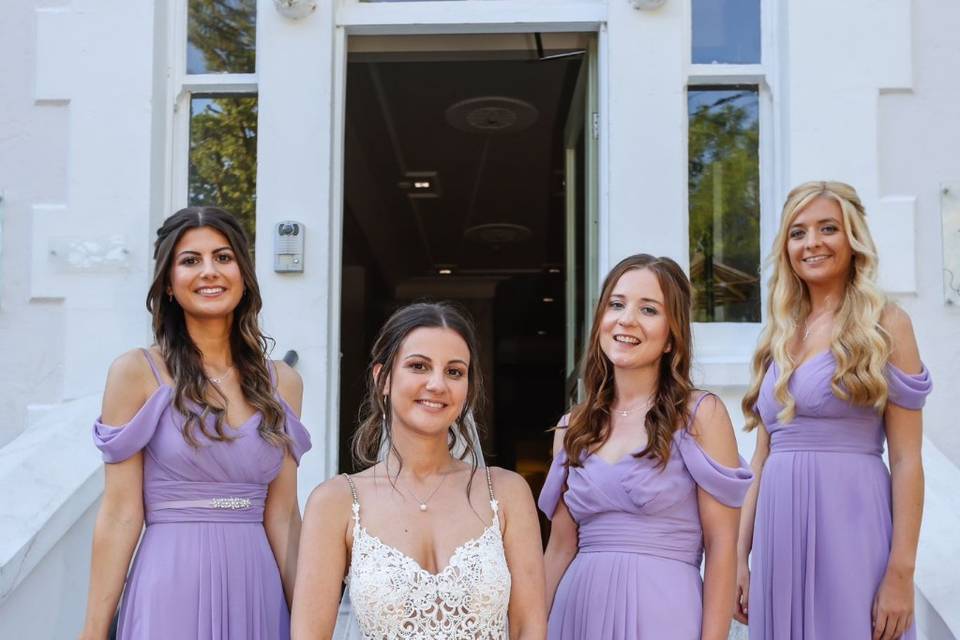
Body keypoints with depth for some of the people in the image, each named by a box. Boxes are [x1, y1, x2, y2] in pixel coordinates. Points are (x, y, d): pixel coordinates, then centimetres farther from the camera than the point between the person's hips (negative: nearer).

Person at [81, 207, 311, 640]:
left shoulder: (282, 382, 6)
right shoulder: (137, 372, -5)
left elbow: (282, 515, 7)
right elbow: (120, 515, -6)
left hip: (257, 591, 4)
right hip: (173, 589, -3)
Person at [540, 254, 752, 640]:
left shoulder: (700, 414, -5)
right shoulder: (572, 429, 7)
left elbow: (721, 545, -8)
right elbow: (561, 547, 11)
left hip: (661, 608, -4)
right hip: (579, 609, 4)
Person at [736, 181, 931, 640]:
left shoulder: (884, 324, -1)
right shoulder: (780, 336, 13)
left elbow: (907, 460, -7)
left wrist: (901, 572, -14)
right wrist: (741, 555, 9)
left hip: (850, 524, -5)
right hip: (779, 532, 5)